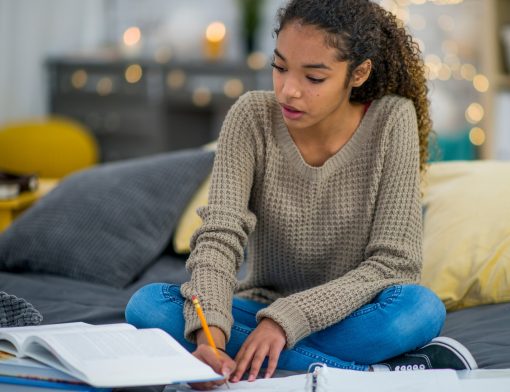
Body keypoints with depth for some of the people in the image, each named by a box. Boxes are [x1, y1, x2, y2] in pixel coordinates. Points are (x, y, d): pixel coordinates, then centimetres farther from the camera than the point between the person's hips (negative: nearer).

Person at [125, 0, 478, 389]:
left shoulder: (391, 121, -13)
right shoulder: (253, 117, -9)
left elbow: (394, 263, -16)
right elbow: (219, 238, -19)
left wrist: (287, 318, -28)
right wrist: (210, 333, -39)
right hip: (263, 310, 3)